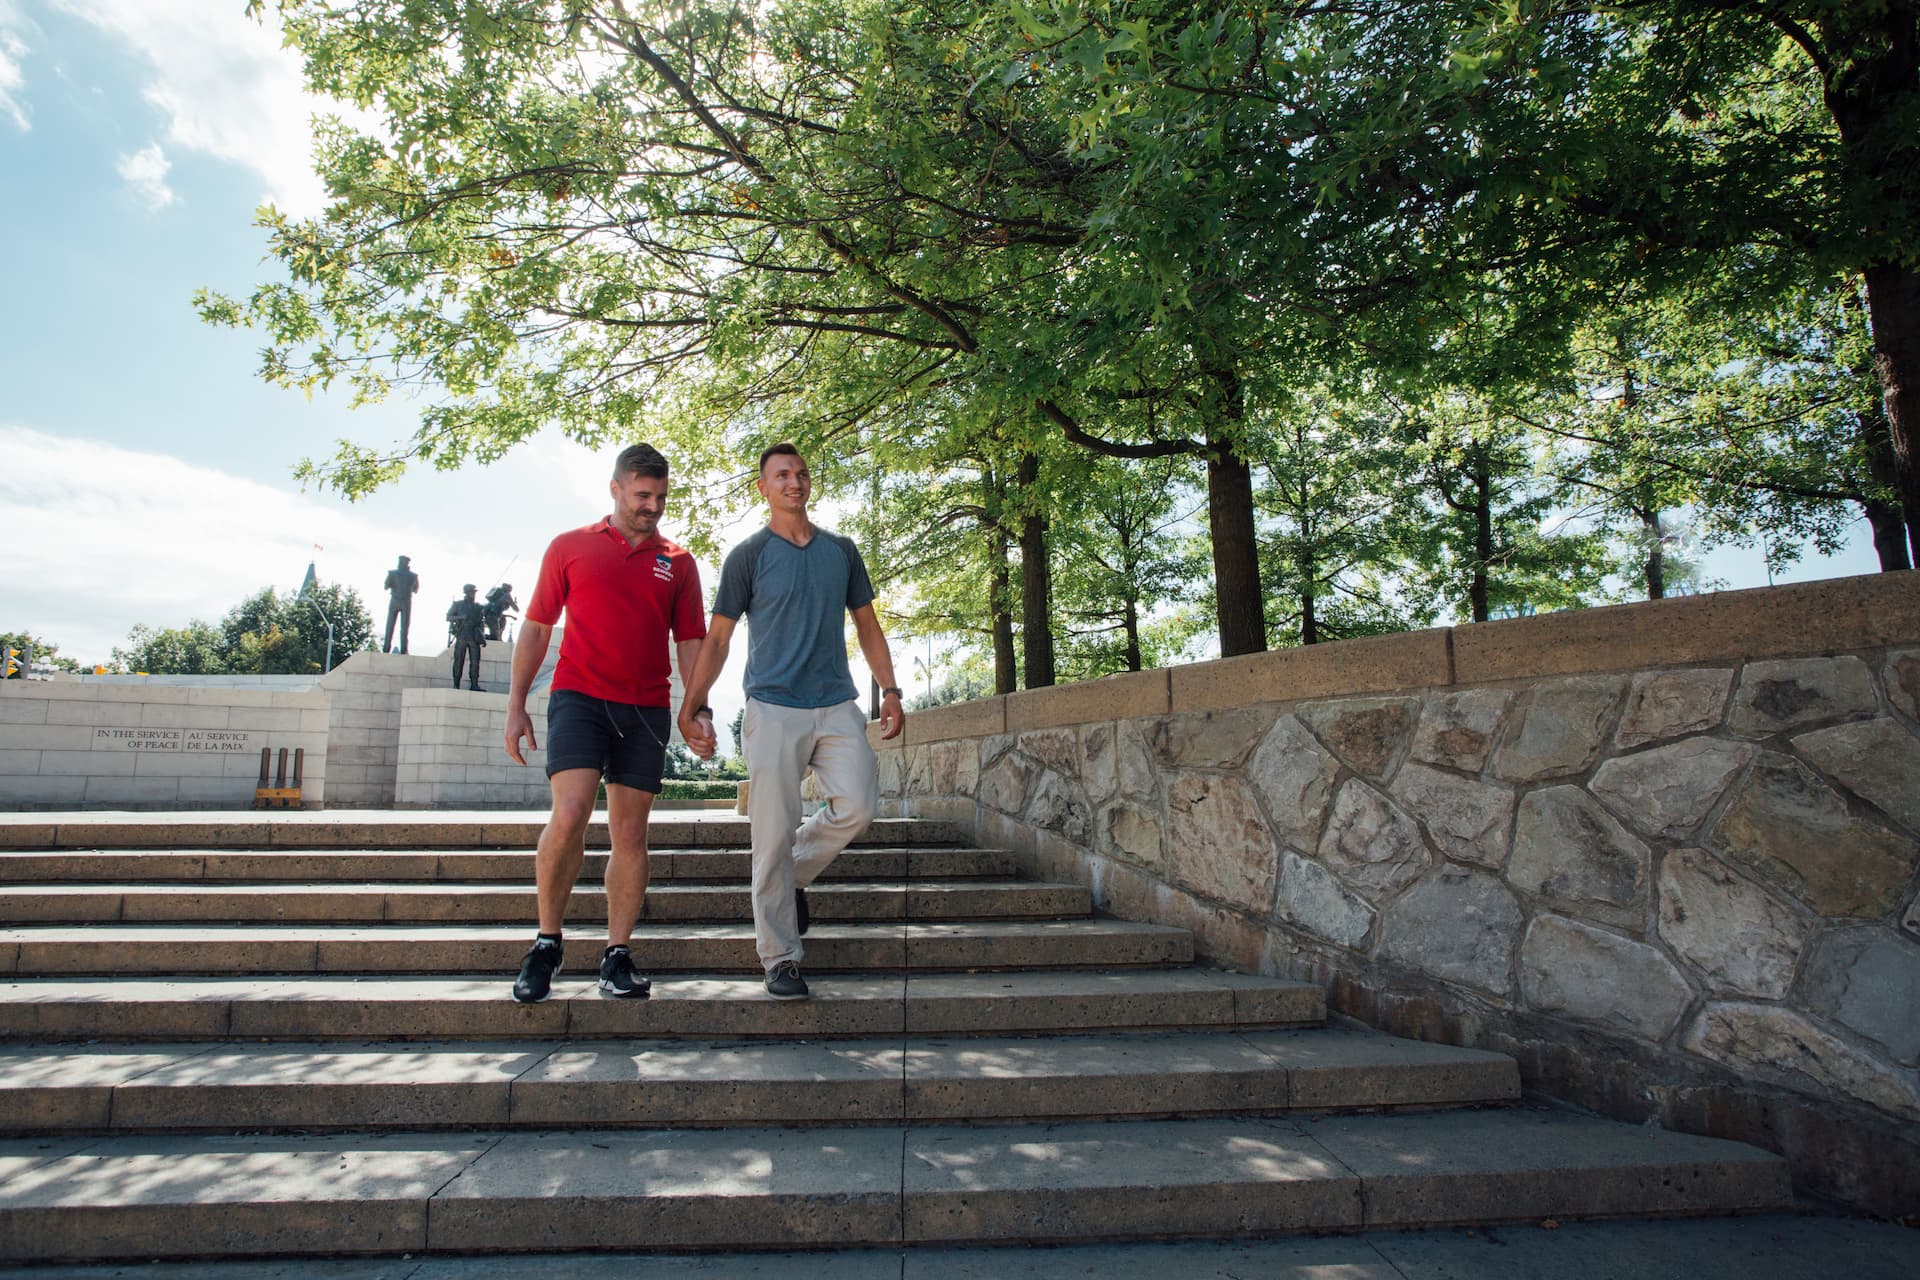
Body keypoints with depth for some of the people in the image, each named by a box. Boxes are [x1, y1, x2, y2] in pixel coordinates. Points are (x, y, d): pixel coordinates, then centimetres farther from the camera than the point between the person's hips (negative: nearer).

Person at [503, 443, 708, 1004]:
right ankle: (547, 942, 4)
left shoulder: (678, 563, 12)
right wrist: (516, 705, 6)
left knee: (630, 834, 4)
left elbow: (690, 643, 11)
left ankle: (617, 956, 13)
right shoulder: (570, 547, 9)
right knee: (569, 815, -16)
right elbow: (535, 628, 11)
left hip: (646, 710, 2)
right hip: (578, 697, -2)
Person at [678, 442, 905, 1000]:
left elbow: (866, 624, 17)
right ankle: (780, 959, 9)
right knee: (774, 836, -3)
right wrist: (692, 707, -3)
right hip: (773, 708, -3)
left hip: (837, 705, 4)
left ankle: (792, 876, 19)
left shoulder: (842, 551, 14)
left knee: (857, 807, -10)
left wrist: (889, 690, 9)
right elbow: (717, 638, 4)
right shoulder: (748, 555, 4)